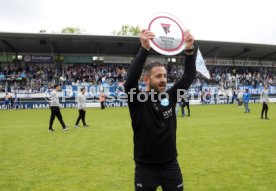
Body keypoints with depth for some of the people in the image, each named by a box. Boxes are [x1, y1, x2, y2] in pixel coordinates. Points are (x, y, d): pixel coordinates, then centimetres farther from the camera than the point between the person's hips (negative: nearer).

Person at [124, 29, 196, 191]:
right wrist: (144, 49, -37)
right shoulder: (137, 100, -12)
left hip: (171, 165, 4)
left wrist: (189, 51, -18)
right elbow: (130, 79, -29)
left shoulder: (170, 97, -1)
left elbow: (189, 77, -5)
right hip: (145, 167, -3)